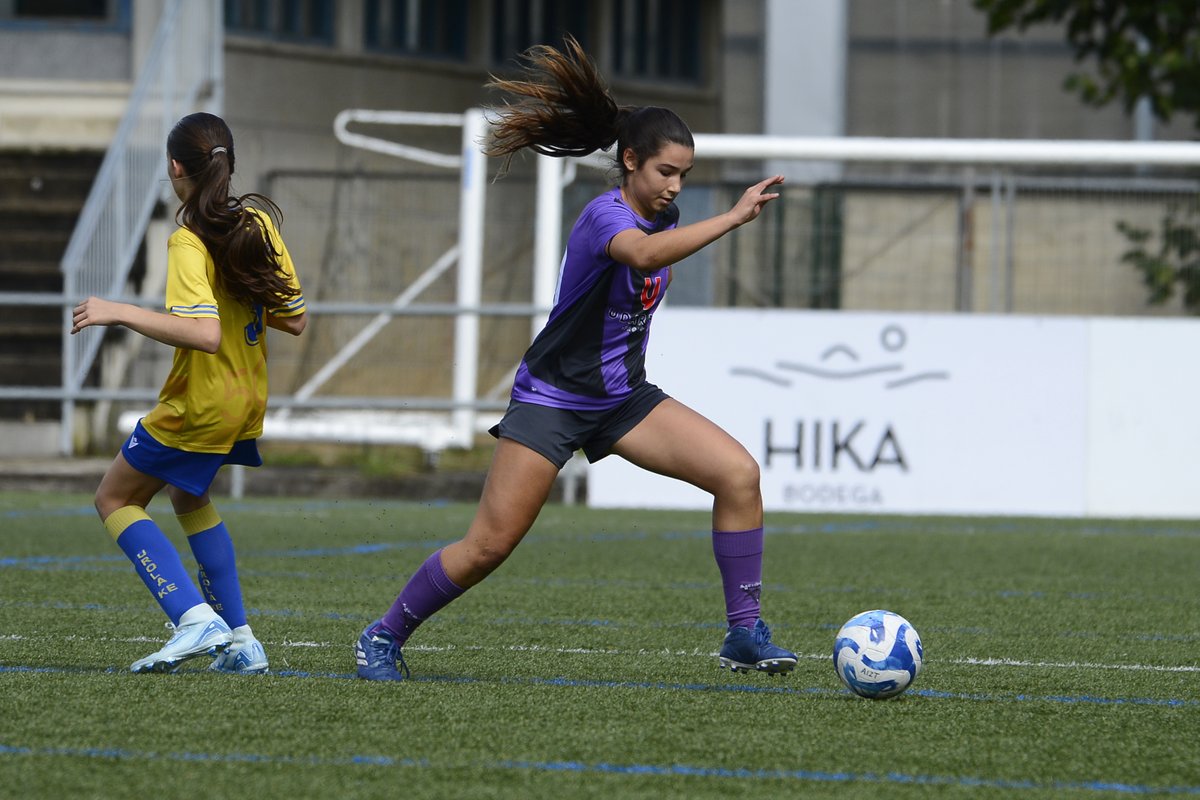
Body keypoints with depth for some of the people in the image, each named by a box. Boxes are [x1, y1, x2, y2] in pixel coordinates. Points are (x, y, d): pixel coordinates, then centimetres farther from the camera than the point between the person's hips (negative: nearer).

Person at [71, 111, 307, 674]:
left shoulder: (190, 244, -21)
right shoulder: (258, 223, 0)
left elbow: (205, 334, -33)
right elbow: (294, 319, 4)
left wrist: (121, 313, -28)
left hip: (199, 406, -8)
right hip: (247, 399, 8)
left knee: (116, 499, 10)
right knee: (187, 496, 30)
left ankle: (195, 618, -9)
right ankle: (239, 641, 24)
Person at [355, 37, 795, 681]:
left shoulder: (660, 214, 4)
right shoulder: (605, 216, -21)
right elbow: (644, 253, -46)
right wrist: (733, 218, -48)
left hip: (621, 397, 7)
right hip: (552, 398, -7)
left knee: (739, 473, -11)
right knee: (488, 546, -7)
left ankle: (744, 636, -6)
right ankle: (384, 637, 15)